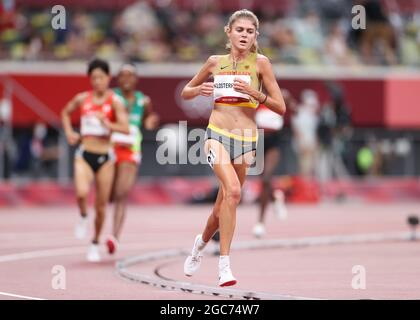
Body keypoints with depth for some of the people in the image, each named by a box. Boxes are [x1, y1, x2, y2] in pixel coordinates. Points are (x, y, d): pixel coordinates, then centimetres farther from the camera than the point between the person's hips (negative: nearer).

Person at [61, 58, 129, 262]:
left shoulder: (115, 101, -5)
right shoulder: (82, 99, 4)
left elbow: (125, 128, -16)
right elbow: (65, 112, 25)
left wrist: (108, 124, -33)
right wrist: (69, 132, 10)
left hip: (105, 157, -1)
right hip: (84, 155, 1)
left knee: (101, 205, 4)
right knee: (82, 192, -26)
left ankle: (95, 243, 25)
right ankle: (83, 217, 7)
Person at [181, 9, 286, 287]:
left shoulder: (260, 63, 1)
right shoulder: (215, 62, 7)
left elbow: (281, 107, -1)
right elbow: (185, 92, 20)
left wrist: (254, 93, -16)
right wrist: (199, 90, -2)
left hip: (246, 139, 1)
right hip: (218, 135, -1)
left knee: (224, 206, 10)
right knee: (232, 190, -26)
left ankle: (202, 241, 43)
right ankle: (224, 264, -24)